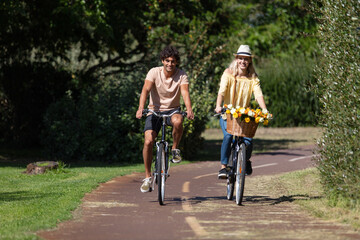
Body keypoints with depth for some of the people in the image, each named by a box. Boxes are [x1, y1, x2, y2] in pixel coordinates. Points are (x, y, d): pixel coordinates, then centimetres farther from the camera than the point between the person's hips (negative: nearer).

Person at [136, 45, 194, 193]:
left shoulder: (181, 75, -8)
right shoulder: (154, 72, -10)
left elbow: (185, 92, -22)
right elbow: (145, 90, -23)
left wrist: (189, 109, -43)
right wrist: (141, 108, -41)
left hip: (172, 110, 0)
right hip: (155, 110, 0)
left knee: (178, 121, -37)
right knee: (148, 141, -19)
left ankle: (175, 149, -10)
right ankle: (147, 177, -5)